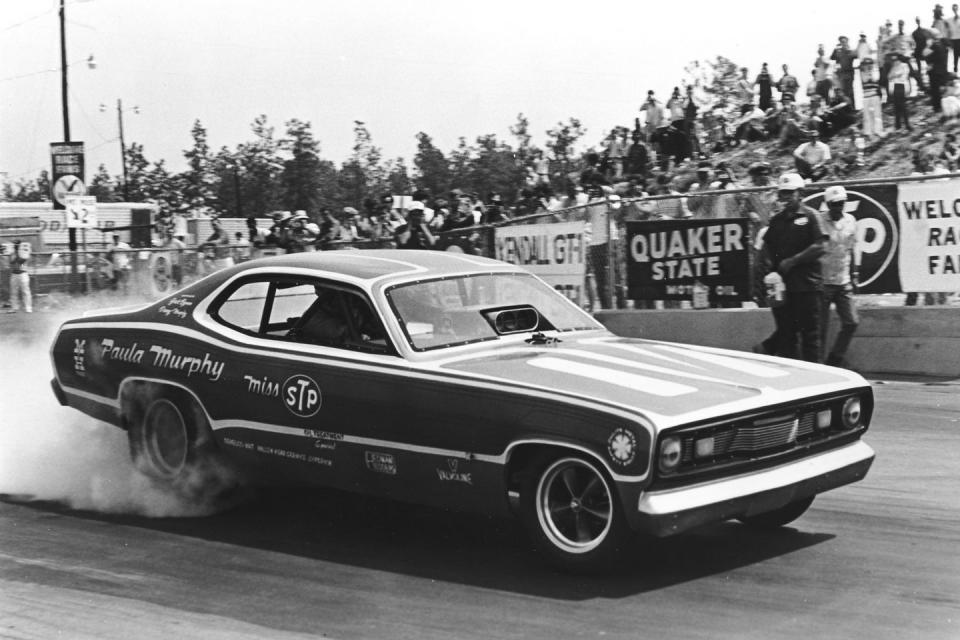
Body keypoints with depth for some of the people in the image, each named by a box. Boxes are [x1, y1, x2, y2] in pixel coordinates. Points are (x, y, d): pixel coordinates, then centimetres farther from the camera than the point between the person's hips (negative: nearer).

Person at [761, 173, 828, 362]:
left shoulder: (810, 216, -1)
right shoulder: (776, 220, 16)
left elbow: (819, 247, -10)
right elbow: (767, 246, 18)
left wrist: (792, 261, -12)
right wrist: (770, 267, -1)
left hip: (806, 284, -5)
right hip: (781, 284, 5)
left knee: (810, 332, -3)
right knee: (785, 334, 7)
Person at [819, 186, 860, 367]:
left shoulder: (850, 221, 7)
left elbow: (852, 249, 16)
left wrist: (854, 274, 14)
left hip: (844, 283, 5)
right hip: (823, 282, -5)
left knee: (851, 322, -1)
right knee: (821, 328, -3)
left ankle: (834, 362, 12)